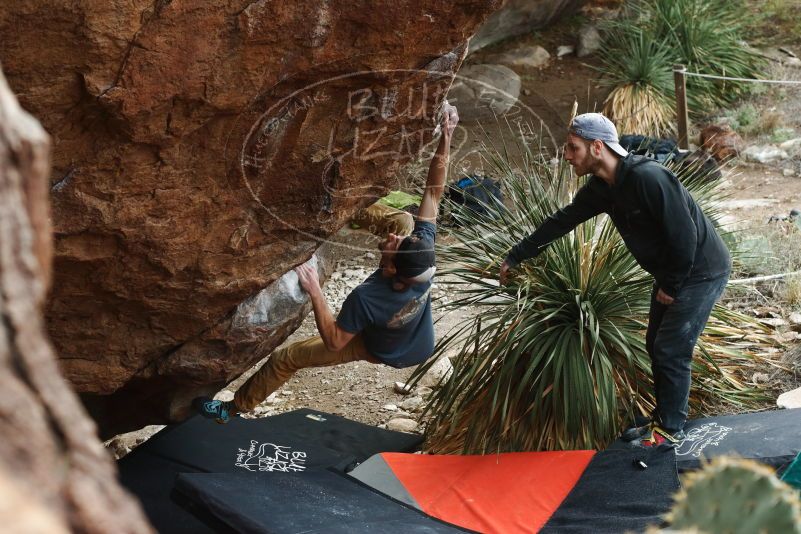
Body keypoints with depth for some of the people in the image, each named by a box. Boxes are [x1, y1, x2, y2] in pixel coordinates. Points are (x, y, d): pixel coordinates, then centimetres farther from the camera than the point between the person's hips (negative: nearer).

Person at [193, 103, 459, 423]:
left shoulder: (367, 297, -47)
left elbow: (333, 342, -32)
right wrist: (446, 135, -38)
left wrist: (315, 292, -39)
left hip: (379, 350, -4)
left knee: (285, 359, 7)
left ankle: (233, 408, 26)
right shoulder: (422, 248, -37)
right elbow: (434, 191, -32)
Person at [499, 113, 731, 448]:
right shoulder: (603, 187, -1)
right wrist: (515, 256, 11)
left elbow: (685, 236, -29)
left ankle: (670, 430, 8)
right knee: (656, 346, 14)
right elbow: (562, 221, 9)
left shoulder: (648, 178, -30)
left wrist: (670, 286, -17)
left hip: (701, 271, -9)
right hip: (671, 273, 9)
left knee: (671, 351, -6)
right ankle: (663, 420, 27)